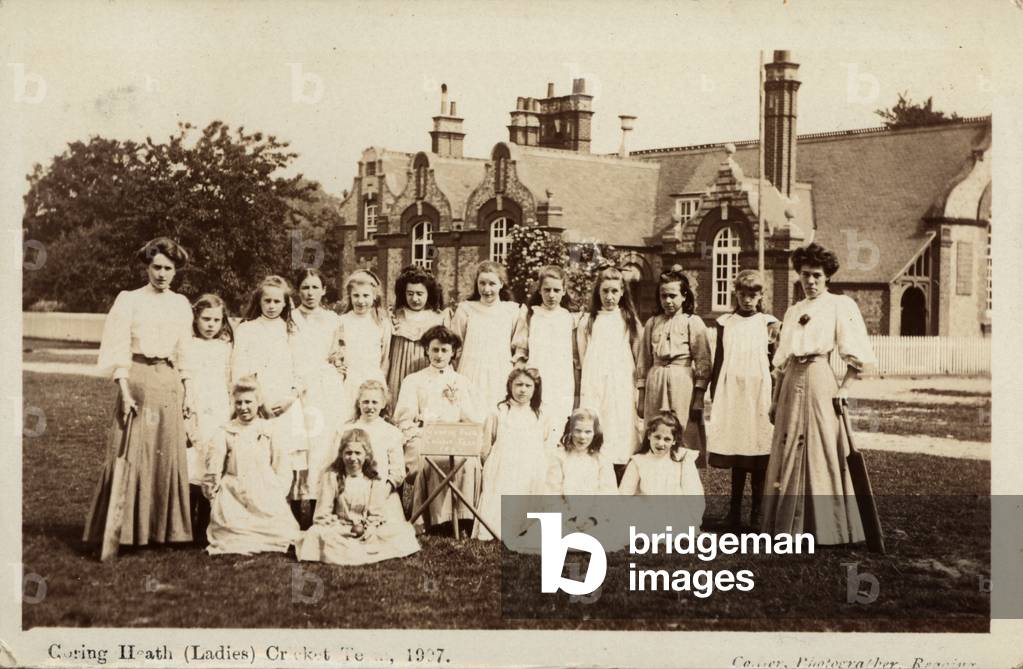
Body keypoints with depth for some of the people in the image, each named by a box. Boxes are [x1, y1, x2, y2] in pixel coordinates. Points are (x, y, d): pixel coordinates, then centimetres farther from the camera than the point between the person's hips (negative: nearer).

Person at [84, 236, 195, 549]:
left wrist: (188, 391, 10)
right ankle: (124, 531, 1)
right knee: (131, 456, -5)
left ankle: (164, 530, 13)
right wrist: (124, 391, -13)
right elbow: (119, 351, -4)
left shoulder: (181, 305, 13)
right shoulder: (129, 300, 1)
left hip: (170, 383, 4)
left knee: (168, 457, 4)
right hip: (137, 380, -4)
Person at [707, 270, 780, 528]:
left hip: (758, 392, -2)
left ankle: (757, 512, 2)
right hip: (730, 391, 2)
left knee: (757, 447, -4)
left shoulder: (768, 323, 5)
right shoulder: (725, 323, 10)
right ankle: (735, 509, 9)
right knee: (735, 448, 3)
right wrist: (714, 394, 9)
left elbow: (776, 362, 5)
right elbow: (718, 360, 12)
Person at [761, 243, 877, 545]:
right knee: (788, 451, 5)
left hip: (820, 379, -6)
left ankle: (825, 527, -2)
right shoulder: (793, 311, 18)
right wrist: (775, 398, 15)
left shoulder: (840, 305, 1)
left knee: (822, 450, -7)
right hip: (792, 383, 6)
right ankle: (789, 524, 12)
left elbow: (857, 352, -6)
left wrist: (845, 385, -14)